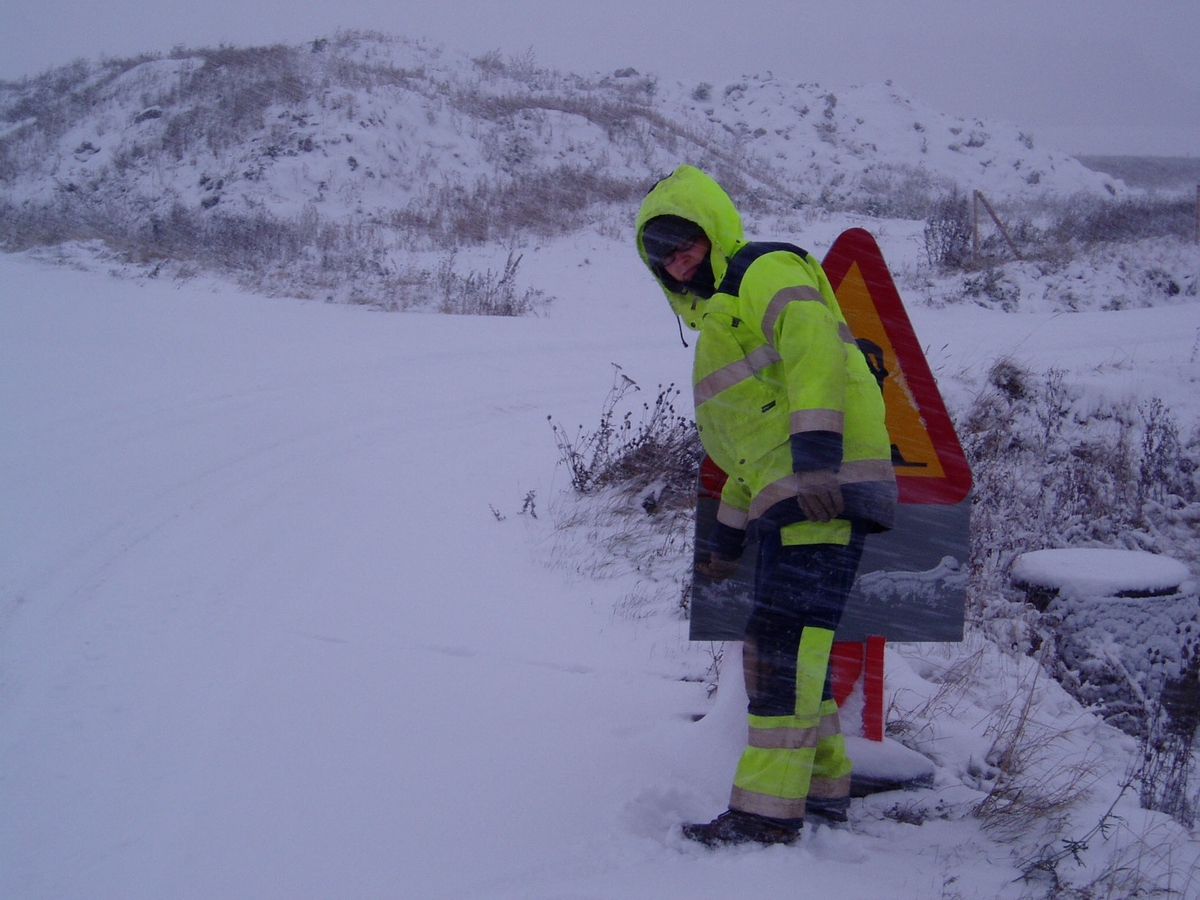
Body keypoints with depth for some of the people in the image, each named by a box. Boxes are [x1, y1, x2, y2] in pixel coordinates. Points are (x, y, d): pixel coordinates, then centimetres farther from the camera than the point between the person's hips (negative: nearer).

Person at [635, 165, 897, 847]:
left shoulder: (768, 271, -2)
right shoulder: (721, 315, 28)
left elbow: (810, 343, -23)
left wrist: (816, 447, -35)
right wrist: (730, 533, 32)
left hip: (827, 487, -10)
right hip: (790, 496, 10)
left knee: (783, 642, -14)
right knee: (785, 645, 14)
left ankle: (768, 811, -13)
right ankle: (824, 786, 24)